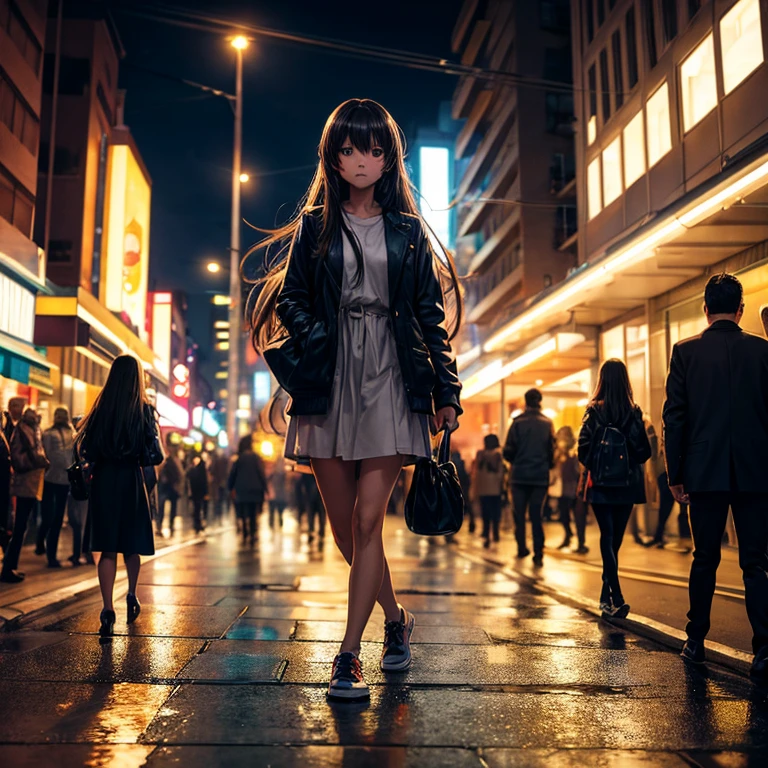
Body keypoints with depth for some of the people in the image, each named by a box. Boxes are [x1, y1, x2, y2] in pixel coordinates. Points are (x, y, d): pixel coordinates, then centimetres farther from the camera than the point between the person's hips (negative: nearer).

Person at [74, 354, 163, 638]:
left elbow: (86, 450, -2)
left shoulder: (101, 408, -2)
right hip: (131, 481, 0)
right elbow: (155, 455, -8)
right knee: (132, 545, 17)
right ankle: (131, 598, 34)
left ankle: (108, 611, -8)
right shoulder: (145, 410, -6)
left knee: (107, 548, 3)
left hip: (103, 481, 1)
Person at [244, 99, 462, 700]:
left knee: (367, 520, -9)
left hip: (390, 379, -1)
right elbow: (291, 297, 12)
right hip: (329, 380, 2)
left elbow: (431, 313, 10)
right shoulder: (314, 226, 12)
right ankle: (396, 618, 28)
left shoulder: (407, 229, 10)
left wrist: (446, 390, 6)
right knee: (344, 526, 5)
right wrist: (315, 337, -9)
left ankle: (349, 654, 0)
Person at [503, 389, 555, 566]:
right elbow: (552, 450, -5)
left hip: (520, 475, -1)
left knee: (519, 514, 12)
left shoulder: (517, 423, -4)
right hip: (540, 476, 1)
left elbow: (508, 451, -7)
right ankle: (538, 554, -1)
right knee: (536, 515, 4)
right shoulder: (548, 423, -2)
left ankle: (521, 548, 15)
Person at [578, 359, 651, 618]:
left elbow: (583, 448, -11)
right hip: (627, 484, 2)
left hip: (602, 483, -2)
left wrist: (593, 466, 8)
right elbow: (645, 452, -3)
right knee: (616, 539, 13)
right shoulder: (635, 412, -2)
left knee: (607, 538, 0)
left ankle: (615, 598, -12)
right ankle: (607, 595, 22)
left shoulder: (594, 411, -7)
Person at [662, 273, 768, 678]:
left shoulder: (685, 351, -2)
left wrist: (674, 474, 3)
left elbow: (675, 417, -3)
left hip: (705, 473, 0)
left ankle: (695, 642, 20)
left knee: (705, 559, 12)